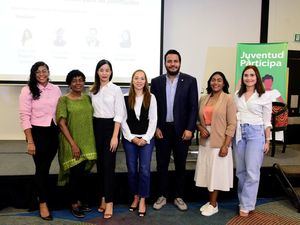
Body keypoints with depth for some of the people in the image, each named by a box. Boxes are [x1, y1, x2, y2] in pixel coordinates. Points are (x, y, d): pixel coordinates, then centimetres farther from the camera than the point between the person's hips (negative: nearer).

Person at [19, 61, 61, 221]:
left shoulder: (56, 89, 4)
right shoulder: (28, 90, -6)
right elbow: (24, 117, -9)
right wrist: (30, 142, -13)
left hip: (54, 133, 4)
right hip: (37, 132, -3)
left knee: (46, 167, 13)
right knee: (41, 168, 3)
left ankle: (41, 195, 34)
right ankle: (43, 203, 19)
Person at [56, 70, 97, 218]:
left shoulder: (87, 98, 8)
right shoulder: (63, 99, -6)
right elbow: (61, 123, -11)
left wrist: (92, 142, 6)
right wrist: (73, 144, -17)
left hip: (87, 143, 5)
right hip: (72, 143, -4)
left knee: (84, 173, 12)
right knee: (76, 173, 0)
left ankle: (81, 202, 27)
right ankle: (74, 204, 18)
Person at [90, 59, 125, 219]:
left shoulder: (116, 89, -6)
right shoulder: (93, 90, 10)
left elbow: (119, 114, -9)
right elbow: (92, 111, 13)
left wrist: (115, 136, -15)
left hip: (110, 127, -5)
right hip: (96, 127, 5)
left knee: (108, 165, -5)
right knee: (99, 164, 9)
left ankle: (109, 201, 4)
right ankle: (103, 197, 22)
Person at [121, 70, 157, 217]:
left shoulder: (151, 98, 1)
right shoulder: (126, 98, 3)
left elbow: (153, 120, -1)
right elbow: (123, 120, 2)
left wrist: (145, 138, -8)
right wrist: (132, 138, -6)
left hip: (146, 138, -1)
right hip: (129, 139, 1)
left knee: (144, 170, -3)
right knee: (132, 170, 7)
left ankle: (142, 200, 10)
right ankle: (135, 197, 24)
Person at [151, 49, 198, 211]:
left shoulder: (190, 81, -1)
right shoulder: (156, 82, 4)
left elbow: (193, 107, -4)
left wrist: (189, 129, -11)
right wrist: (155, 127, -3)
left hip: (182, 130, -1)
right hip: (162, 129, 1)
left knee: (180, 165, 10)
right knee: (162, 165, 9)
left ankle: (179, 197, 24)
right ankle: (162, 196, 23)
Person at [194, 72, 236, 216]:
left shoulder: (228, 99, -7)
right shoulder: (203, 99, 8)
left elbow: (232, 124, -10)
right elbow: (198, 119, 13)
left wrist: (226, 145, -15)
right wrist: (200, 128, -9)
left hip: (219, 142, -5)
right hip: (205, 142, 5)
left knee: (216, 172, 5)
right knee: (207, 172, 12)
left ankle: (214, 205, 19)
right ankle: (210, 201, 28)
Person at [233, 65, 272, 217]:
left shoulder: (264, 97, -1)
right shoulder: (237, 96, 9)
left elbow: (267, 121, 0)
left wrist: (267, 141, -1)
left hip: (256, 133, -4)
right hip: (239, 133, 4)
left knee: (252, 171, -5)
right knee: (240, 170, 9)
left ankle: (246, 205, 6)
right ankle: (244, 200, 23)